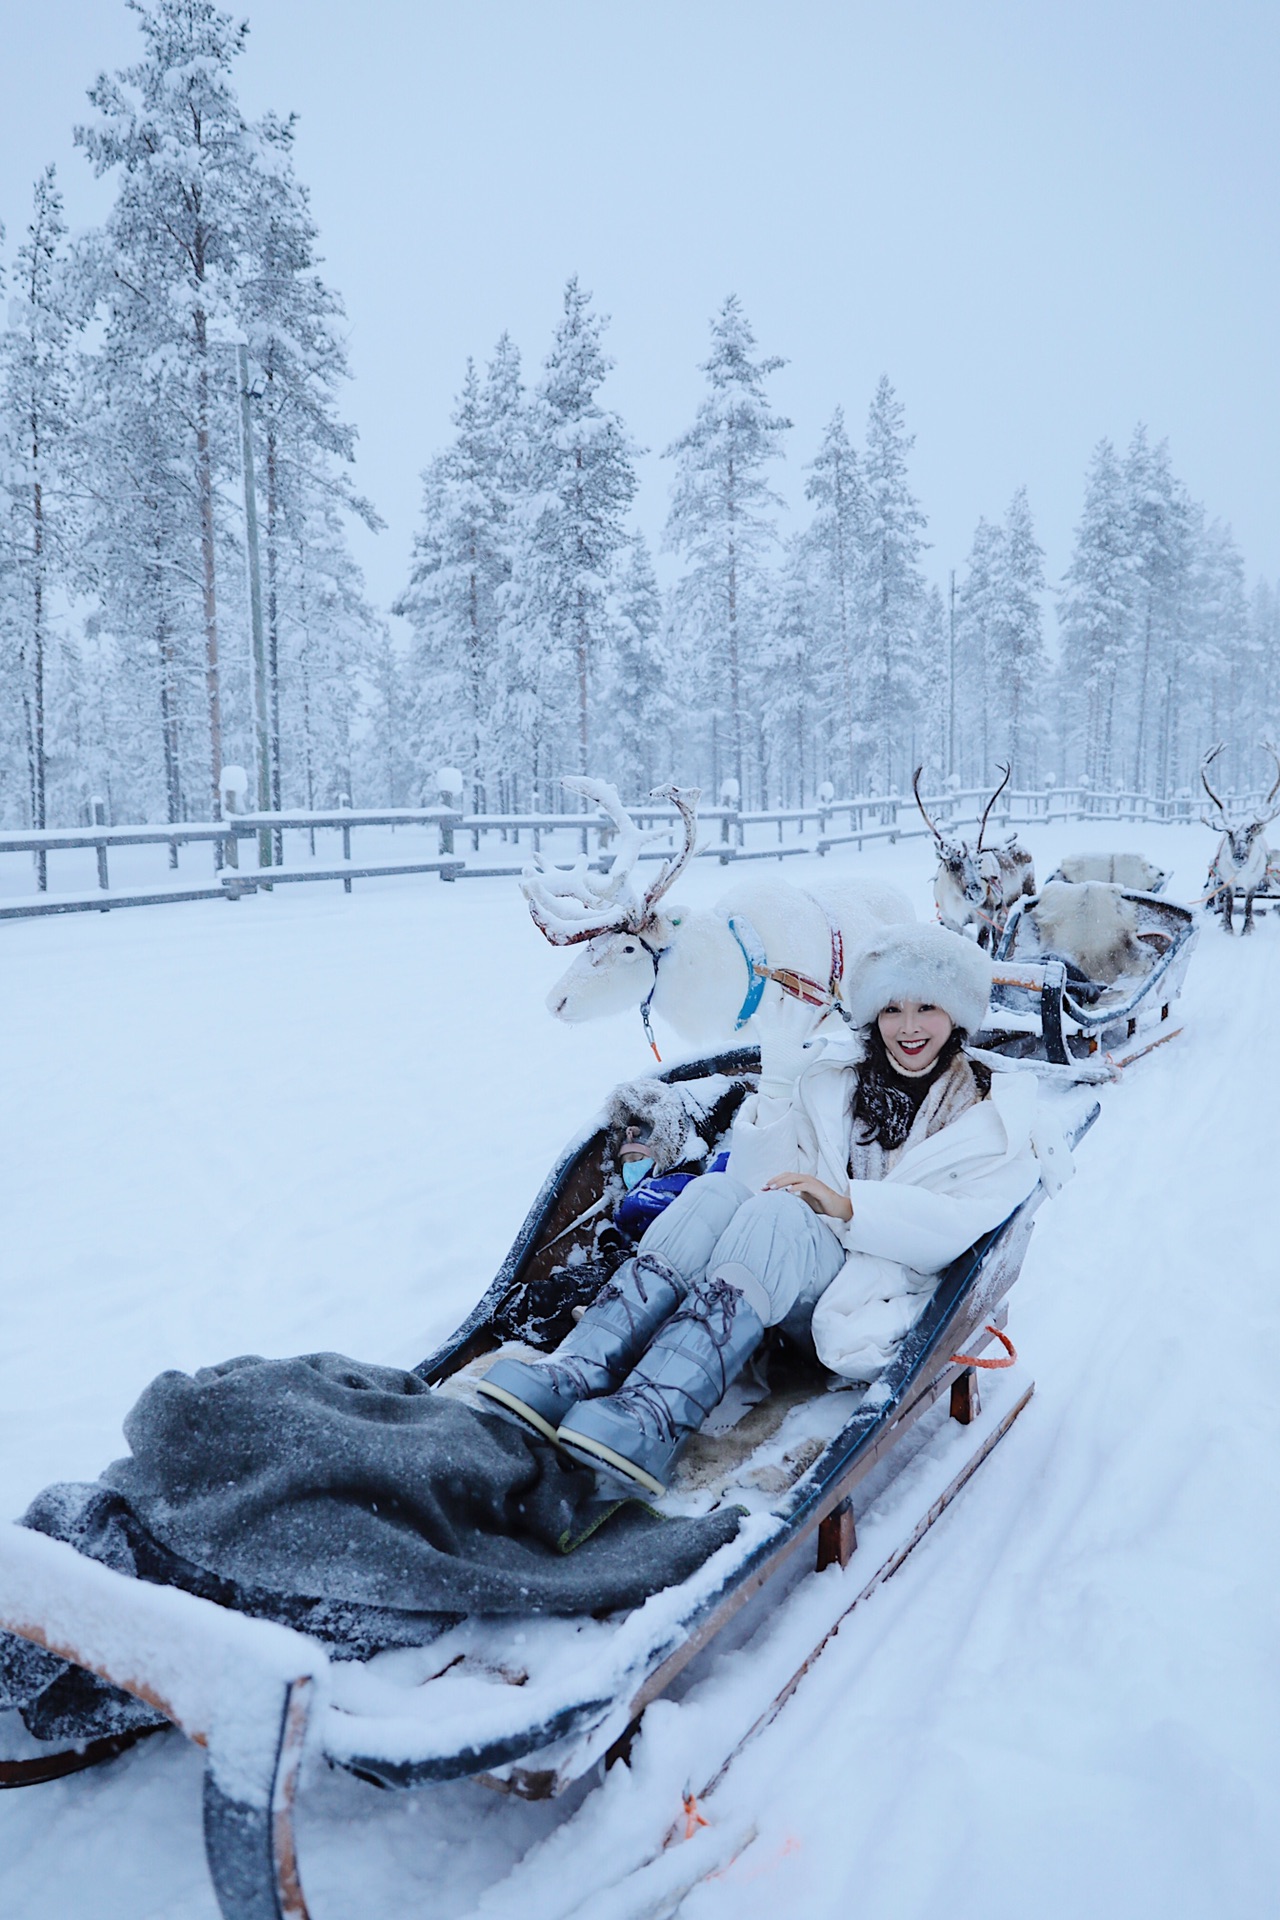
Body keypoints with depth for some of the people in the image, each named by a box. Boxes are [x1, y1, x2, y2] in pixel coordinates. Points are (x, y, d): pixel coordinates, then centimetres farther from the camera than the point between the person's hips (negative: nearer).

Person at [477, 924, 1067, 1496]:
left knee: (774, 1213, -32)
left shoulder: (993, 1112, 6)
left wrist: (850, 1205, -20)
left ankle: (652, 1421, -51)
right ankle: (573, 1374, -42)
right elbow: (766, 1175, 4)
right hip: (783, 1258, 4)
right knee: (715, 1192, -27)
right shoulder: (834, 1075, 14)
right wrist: (780, 1079, -6)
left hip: (880, 1290, -4)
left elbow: (967, 1223, -10)